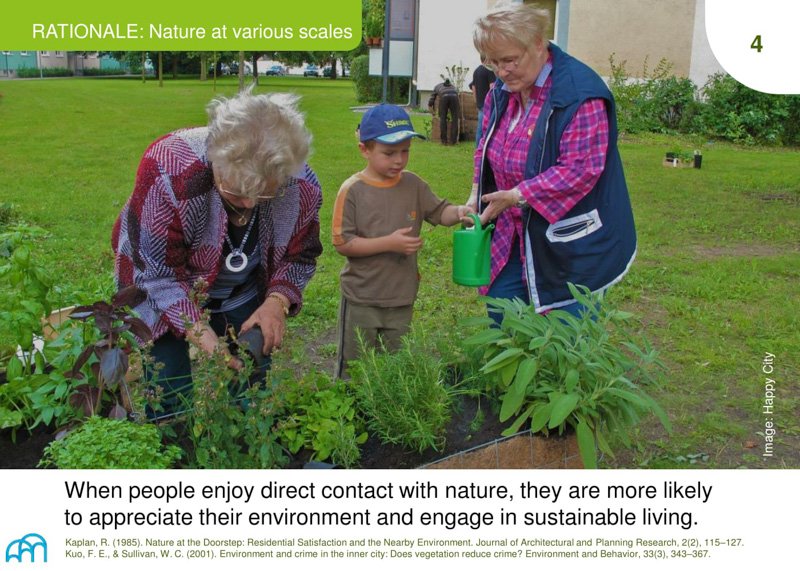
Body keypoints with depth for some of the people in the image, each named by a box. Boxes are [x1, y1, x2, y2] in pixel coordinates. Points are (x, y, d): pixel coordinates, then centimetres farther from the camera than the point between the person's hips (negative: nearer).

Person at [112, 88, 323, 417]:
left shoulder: (303, 187, -25)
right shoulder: (169, 170, -36)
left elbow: (300, 256, -7)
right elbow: (155, 270, -27)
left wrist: (277, 301, -26)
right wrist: (199, 331, -37)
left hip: (243, 295, 3)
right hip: (162, 291, -3)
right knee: (169, 394, -5)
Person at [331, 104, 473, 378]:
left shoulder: (413, 184, -1)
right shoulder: (352, 190, -14)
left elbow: (439, 212, 5)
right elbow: (342, 243, -16)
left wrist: (458, 212, -19)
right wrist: (389, 243, -24)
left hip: (402, 299, 4)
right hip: (361, 300, -4)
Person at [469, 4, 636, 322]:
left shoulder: (580, 94, -21)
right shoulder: (501, 92, 5)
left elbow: (579, 169, -25)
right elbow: (486, 149, 17)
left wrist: (516, 196, -27)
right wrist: (477, 195, 2)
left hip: (570, 245, -7)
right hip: (512, 235, 7)